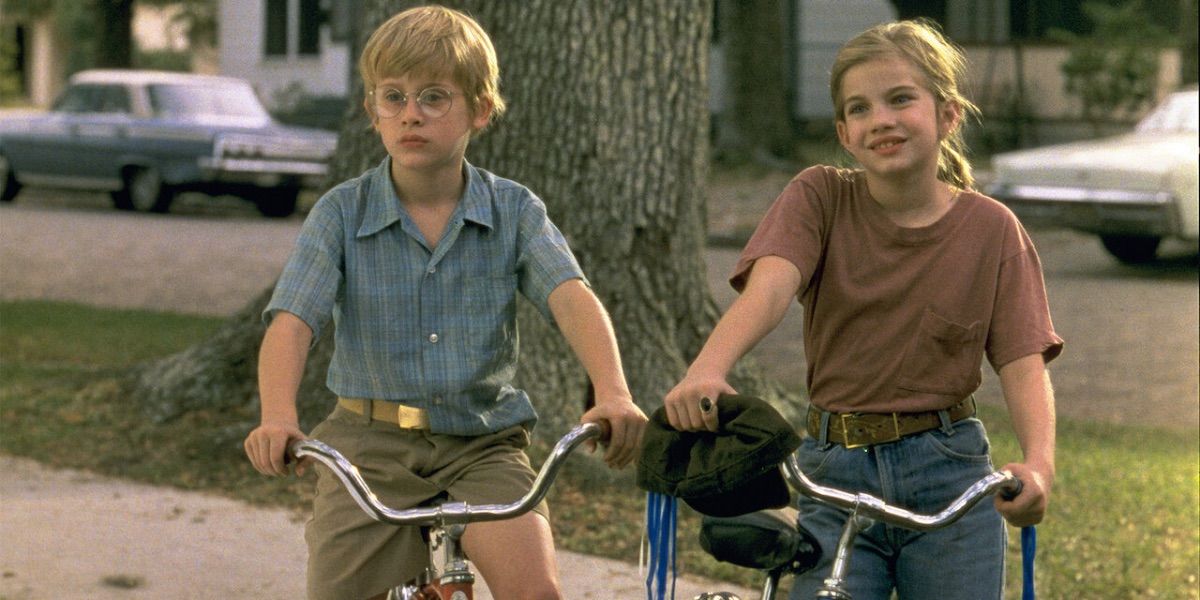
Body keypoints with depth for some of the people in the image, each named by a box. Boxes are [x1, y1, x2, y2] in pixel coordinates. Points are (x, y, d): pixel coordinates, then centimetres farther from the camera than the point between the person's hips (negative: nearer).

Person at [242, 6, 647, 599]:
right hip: (370, 444, 0)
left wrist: (611, 393, -35)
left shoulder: (514, 211, 0)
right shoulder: (342, 213, -2)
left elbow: (572, 298, -15)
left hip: (482, 445, 0)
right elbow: (291, 322, -13)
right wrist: (277, 416, -33)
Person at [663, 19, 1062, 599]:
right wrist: (707, 369, -41)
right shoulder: (820, 198, -2)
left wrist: (1038, 464, -29)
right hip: (834, 475, 0)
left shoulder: (991, 229, -1)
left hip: (950, 476, 0)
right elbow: (770, 284, -20)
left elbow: (1023, 362, -8)